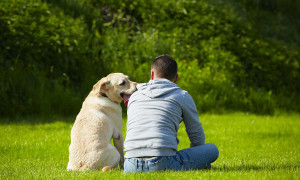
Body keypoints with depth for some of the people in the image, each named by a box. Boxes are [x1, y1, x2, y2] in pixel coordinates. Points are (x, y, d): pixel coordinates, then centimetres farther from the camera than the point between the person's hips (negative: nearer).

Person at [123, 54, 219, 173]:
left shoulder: (134, 96, 23)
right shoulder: (183, 96, 11)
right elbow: (197, 137, 18)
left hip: (131, 167, 4)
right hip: (162, 164, -4)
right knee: (212, 149, 14)